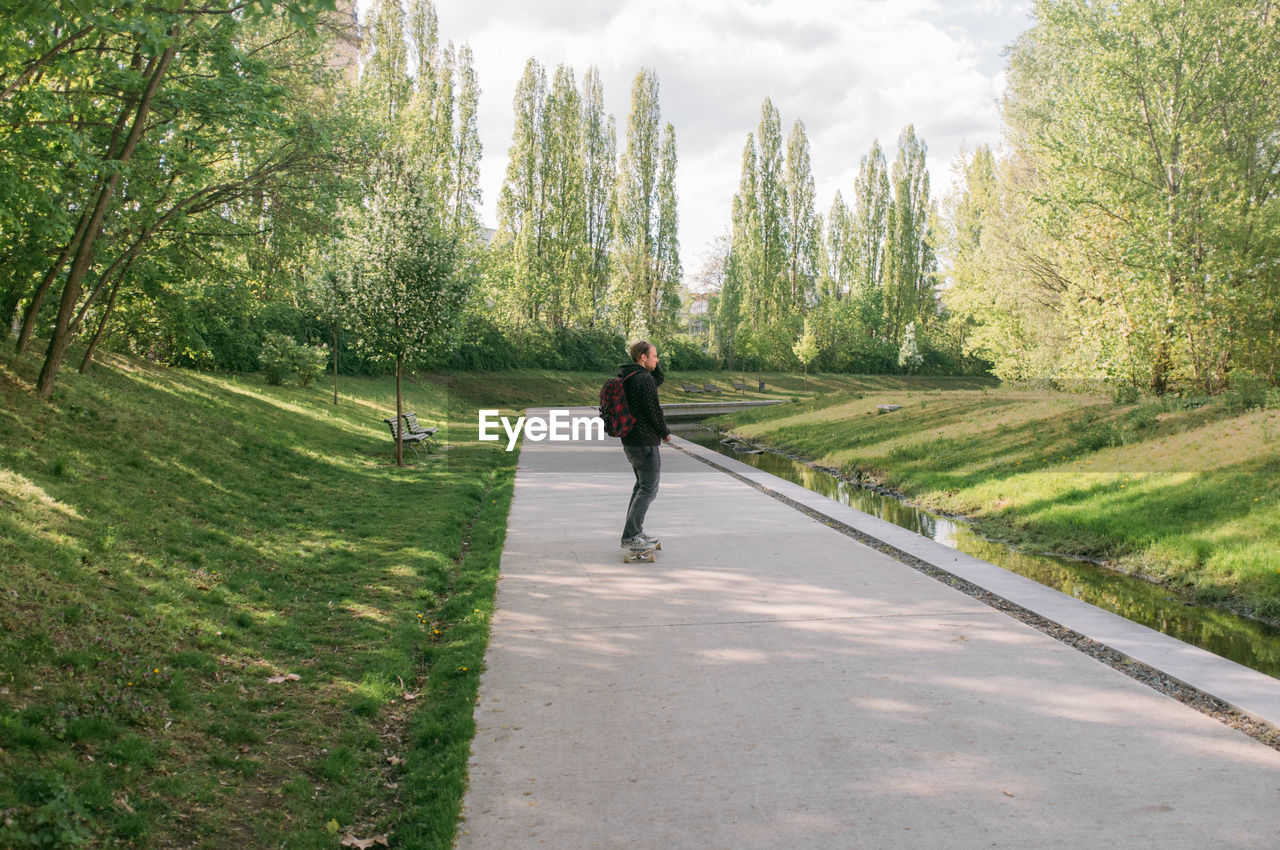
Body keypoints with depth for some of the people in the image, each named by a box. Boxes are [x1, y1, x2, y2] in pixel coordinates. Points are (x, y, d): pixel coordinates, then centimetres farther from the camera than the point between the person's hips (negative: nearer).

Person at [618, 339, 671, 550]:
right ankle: (630, 537, -6)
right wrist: (666, 433, -4)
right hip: (645, 443, -10)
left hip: (630, 441, 10)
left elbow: (659, 379, 22)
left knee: (642, 485, 21)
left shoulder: (626, 377, 10)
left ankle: (635, 532, 24)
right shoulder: (644, 379, -19)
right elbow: (654, 411, -19)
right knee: (648, 490, -4)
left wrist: (653, 365, 7)